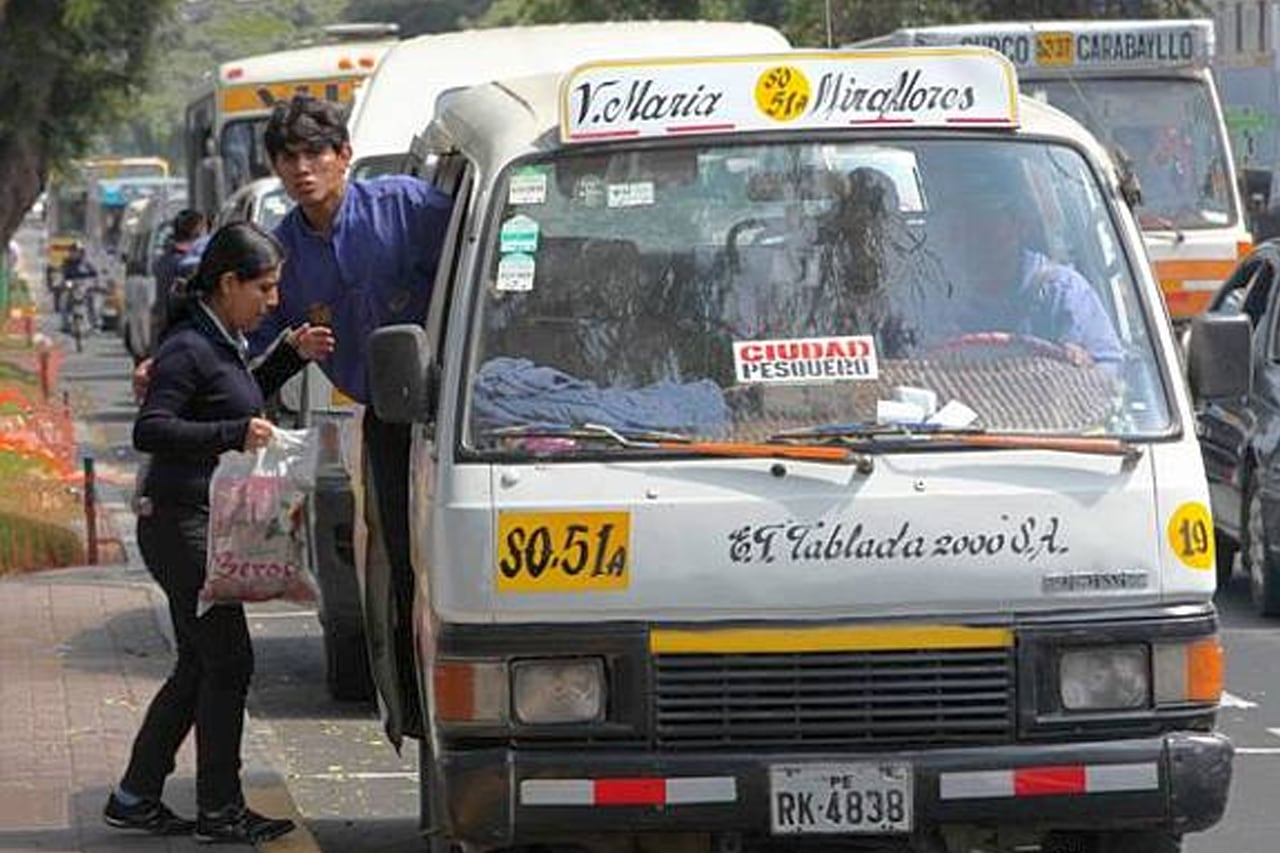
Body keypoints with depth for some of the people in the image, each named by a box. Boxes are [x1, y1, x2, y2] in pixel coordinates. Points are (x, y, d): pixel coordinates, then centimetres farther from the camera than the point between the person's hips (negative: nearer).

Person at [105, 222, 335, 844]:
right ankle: (220, 811, 1)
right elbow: (148, 431, -25)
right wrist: (234, 434, -31)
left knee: (200, 666, 13)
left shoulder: (221, 343, 13)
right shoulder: (188, 349, -17)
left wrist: (291, 356, 18)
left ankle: (135, 799, 20)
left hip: (205, 525, 10)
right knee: (229, 663, -6)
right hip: (182, 524, -10)